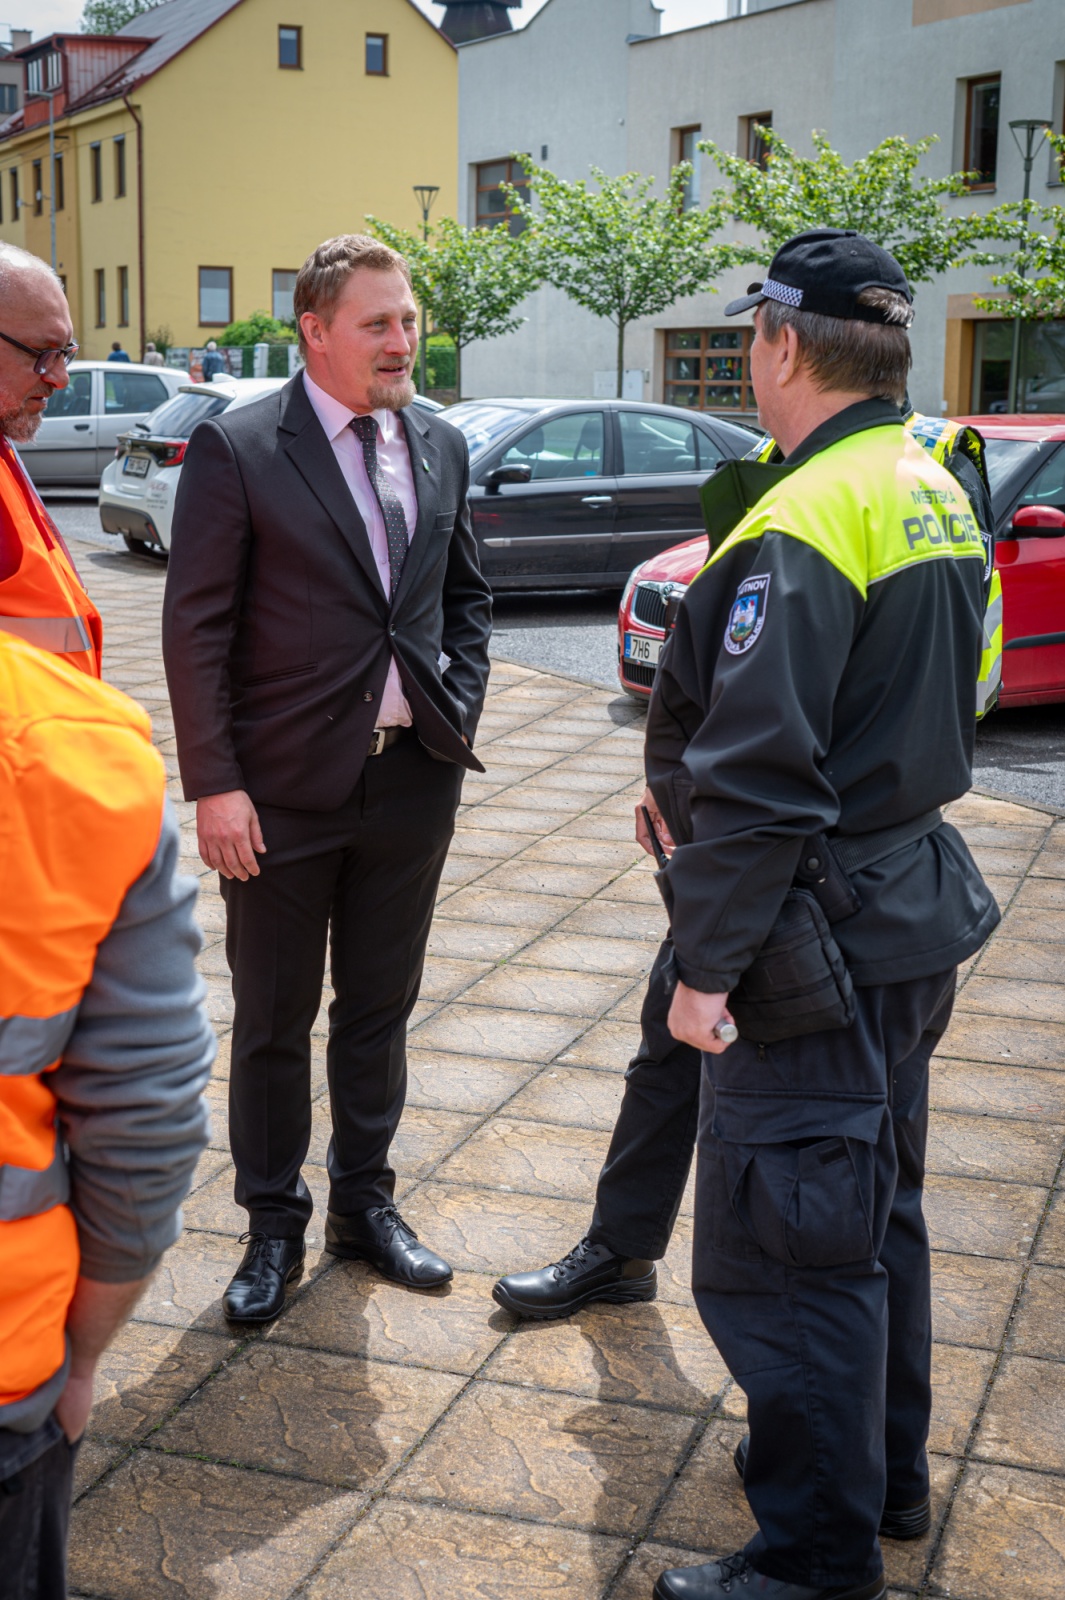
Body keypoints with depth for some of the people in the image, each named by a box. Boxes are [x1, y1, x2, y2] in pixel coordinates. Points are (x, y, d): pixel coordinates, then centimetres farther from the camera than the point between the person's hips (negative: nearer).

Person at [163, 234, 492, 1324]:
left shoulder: (441, 447, 7)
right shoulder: (237, 450, -9)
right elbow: (195, 630, -10)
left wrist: (457, 710, 5)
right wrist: (214, 784, -14)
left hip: (413, 779, 5)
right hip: (284, 789, -4)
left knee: (379, 1008, 16)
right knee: (274, 1020, 9)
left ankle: (365, 1202, 33)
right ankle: (273, 1227, 25)